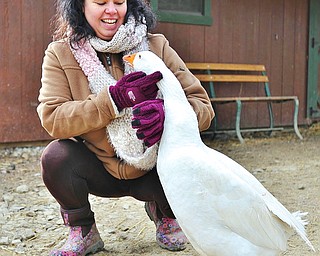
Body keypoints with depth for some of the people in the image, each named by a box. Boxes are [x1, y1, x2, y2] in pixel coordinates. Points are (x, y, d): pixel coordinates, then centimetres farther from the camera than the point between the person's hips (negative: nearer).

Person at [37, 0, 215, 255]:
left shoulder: (156, 46, -9)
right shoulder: (60, 54, -8)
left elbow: (203, 106, -14)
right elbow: (51, 118, -21)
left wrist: (167, 111, -37)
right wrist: (116, 98, -31)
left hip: (153, 167, 1)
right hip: (99, 170, 0)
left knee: (187, 169, -29)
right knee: (56, 156, -28)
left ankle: (164, 214, 11)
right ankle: (83, 233, 2)